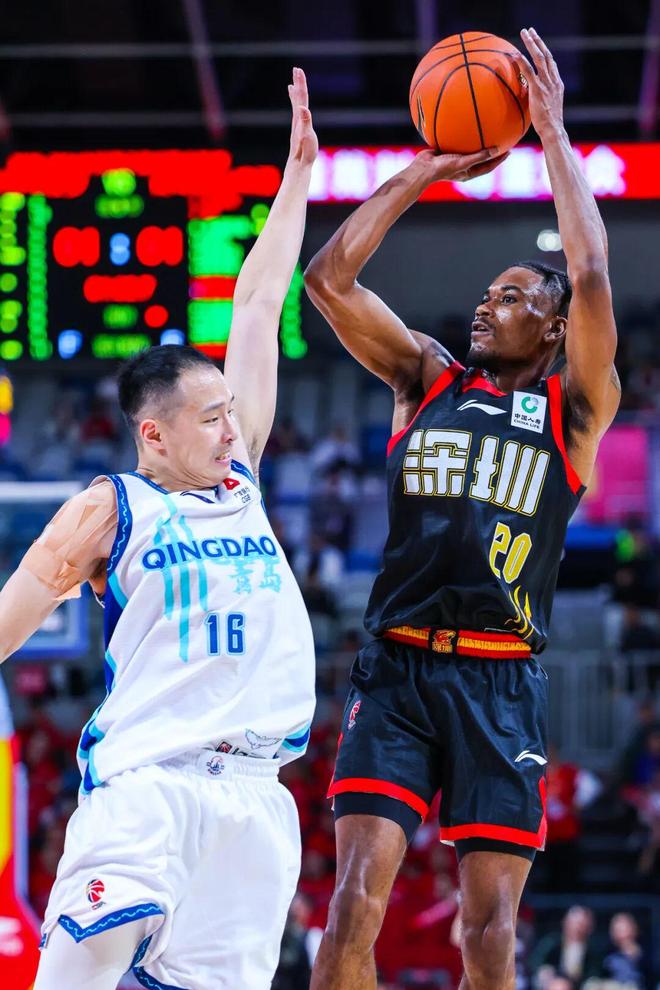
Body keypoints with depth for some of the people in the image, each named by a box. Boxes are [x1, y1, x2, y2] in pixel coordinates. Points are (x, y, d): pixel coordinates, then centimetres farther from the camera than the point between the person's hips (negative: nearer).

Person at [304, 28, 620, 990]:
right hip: (396, 667, 2)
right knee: (355, 900, -12)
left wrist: (553, 133, 0)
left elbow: (590, 276, -7)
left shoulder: (574, 408, 8)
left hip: (500, 682, -2)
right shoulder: (426, 379, 16)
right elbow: (329, 277, 10)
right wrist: (425, 172, 11)